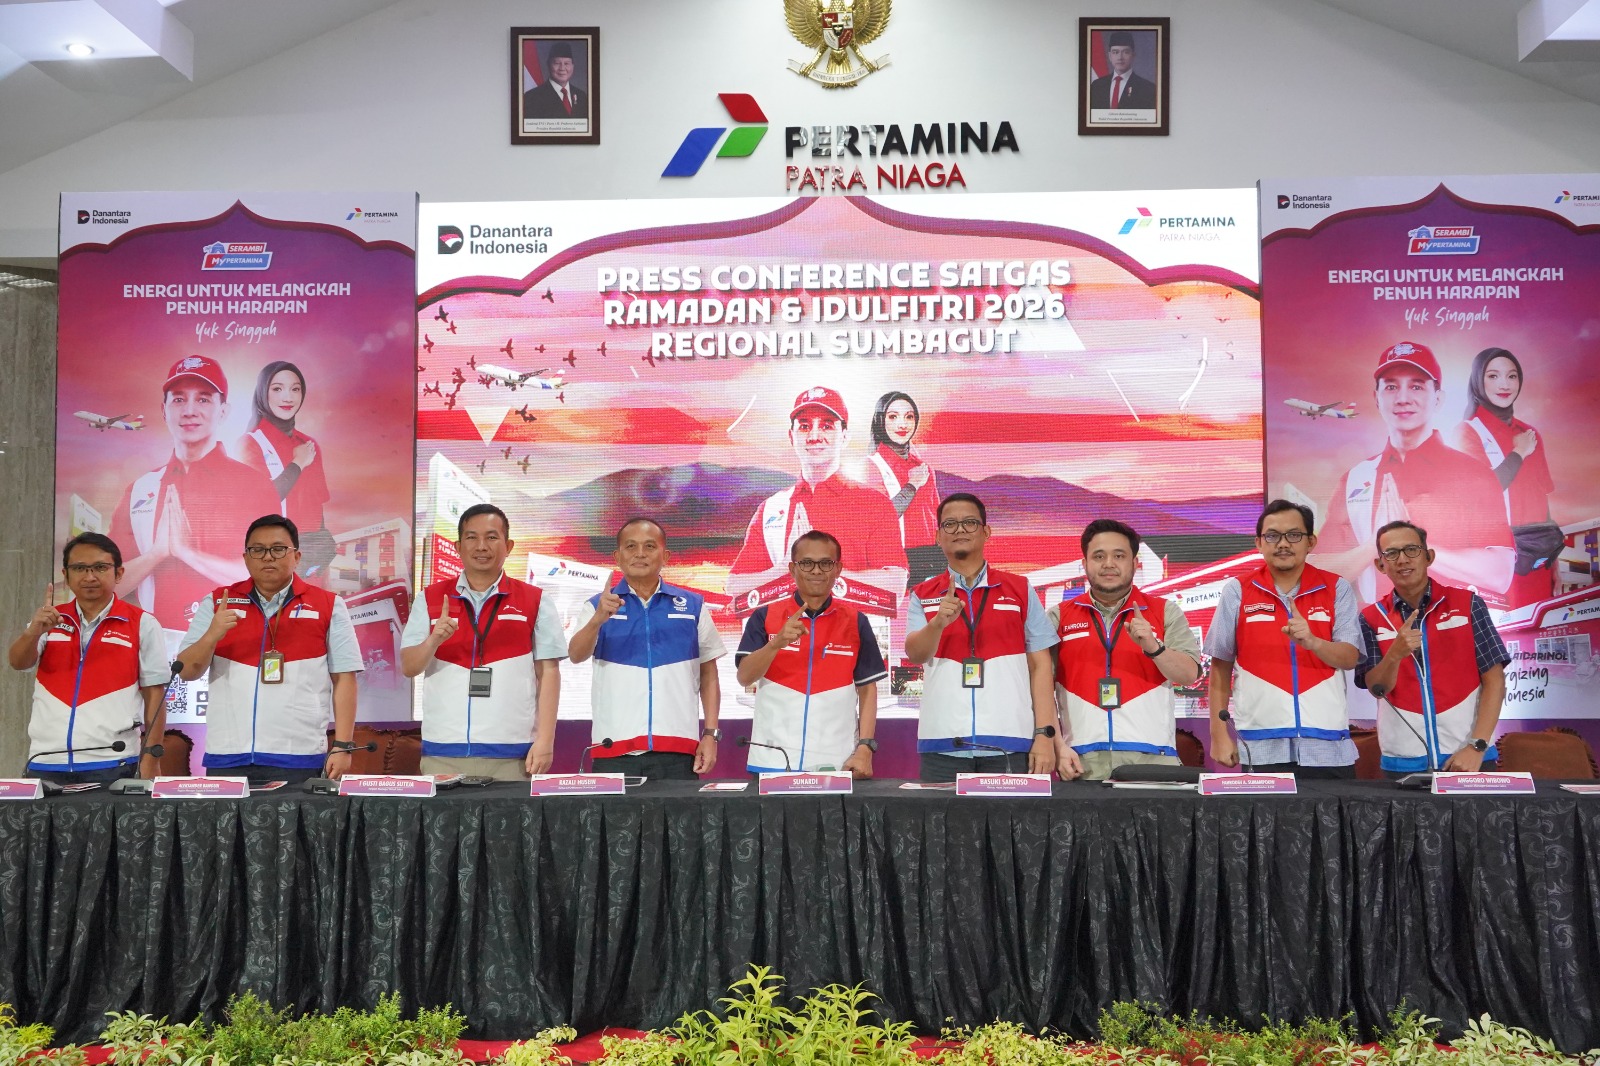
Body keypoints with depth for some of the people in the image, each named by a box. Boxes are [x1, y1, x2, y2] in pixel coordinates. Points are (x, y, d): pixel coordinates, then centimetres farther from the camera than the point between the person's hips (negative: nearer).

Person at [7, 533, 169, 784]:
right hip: (45, 763, 3)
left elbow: (154, 695, 0)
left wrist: (151, 759, -4)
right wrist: (34, 632, -24)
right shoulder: (49, 618, 11)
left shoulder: (142, 624, 0)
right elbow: (19, 662, -3)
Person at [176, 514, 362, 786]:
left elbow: (344, 679, 3)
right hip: (226, 757, 2)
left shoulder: (328, 606, 4)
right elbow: (187, 672, 8)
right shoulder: (216, 603, 10)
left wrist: (343, 746, -4)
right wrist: (211, 636, -12)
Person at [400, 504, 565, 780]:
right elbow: (408, 668, 6)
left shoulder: (536, 602, 4)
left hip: (511, 754, -1)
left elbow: (548, 673, 2)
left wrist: (545, 740, -6)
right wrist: (434, 640, -15)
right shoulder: (429, 599, 9)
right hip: (443, 752, 1)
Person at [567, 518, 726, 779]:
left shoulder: (693, 605, 8)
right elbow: (576, 655, -9)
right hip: (614, 750, 0)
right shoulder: (598, 606, 7)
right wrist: (598, 619, -28)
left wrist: (711, 734, 3)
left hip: (677, 751, 0)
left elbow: (709, 676, 11)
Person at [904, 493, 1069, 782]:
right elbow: (914, 654, -6)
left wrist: (1045, 736, -1)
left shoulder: (1020, 590, 9)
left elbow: (1040, 665, 7)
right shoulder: (923, 596, 10)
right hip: (942, 745, 0)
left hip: (1010, 744, 0)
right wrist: (939, 622, -27)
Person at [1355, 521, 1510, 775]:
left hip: (1468, 756, -1)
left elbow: (1494, 681, -1)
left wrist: (1477, 746, -10)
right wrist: (1395, 653, -22)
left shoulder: (1467, 604, 0)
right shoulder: (1371, 618, 3)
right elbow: (1377, 689, -2)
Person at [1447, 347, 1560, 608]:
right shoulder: (1467, 432, -5)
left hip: (1538, 559, 6)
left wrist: (1552, 559, 16)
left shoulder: (1530, 434, 13)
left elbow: (1539, 498, 16)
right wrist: (1519, 453, -8)